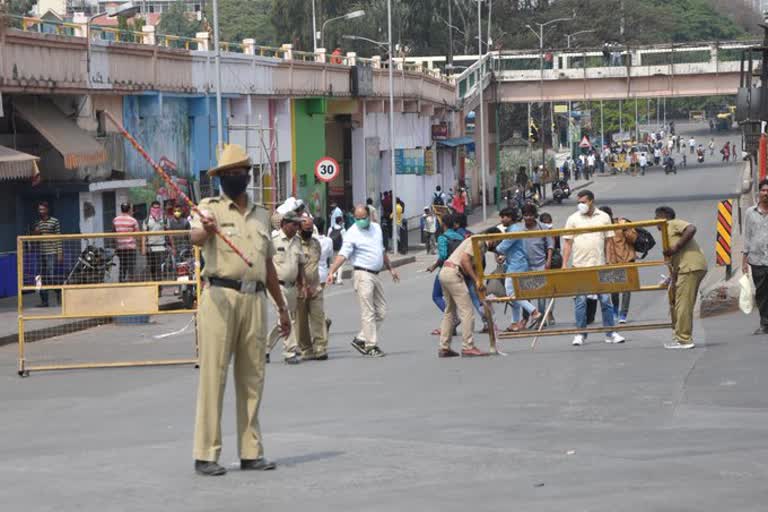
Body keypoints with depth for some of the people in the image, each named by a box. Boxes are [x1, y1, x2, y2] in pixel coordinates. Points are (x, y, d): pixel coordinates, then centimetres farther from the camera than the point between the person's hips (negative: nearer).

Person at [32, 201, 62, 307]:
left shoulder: (54, 221, 0)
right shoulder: (37, 224, 14)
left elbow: (59, 238, -2)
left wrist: (60, 253, -8)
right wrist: (35, 234, -2)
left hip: (52, 253, -5)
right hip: (40, 254, 5)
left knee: (51, 277, -12)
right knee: (42, 278, 4)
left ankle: (59, 297, 4)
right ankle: (44, 301, 8)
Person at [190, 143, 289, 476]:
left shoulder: (260, 215, 19)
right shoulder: (210, 208, 2)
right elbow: (195, 238, -19)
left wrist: (281, 307, 27)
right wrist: (205, 229, -43)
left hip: (255, 299, 5)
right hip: (220, 297, -5)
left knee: (252, 378, 9)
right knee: (213, 375, -7)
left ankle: (251, 452, 15)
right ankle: (206, 455, -6)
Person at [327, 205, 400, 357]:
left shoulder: (376, 228, 12)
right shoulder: (352, 233, -10)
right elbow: (343, 254, -20)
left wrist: (390, 268, 27)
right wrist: (331, 272, -32)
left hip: (375, 275, 8)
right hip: (362, 274, -8)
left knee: (380, 311, 8)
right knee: (368, 312, -8)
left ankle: (361, 339, 13)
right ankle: (371, 345, -4)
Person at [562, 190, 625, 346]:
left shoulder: (604, 218, 6)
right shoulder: (573, 219, 3)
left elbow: (609, 242, 9)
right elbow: (567, 243, 2)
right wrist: (564, 265, -5)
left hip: (600, 266, 1)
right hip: (579, 266, -1)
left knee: (605, 300, 2)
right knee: (580, 301, 1)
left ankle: (610, 333, 9)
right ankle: (580, 334, 8)